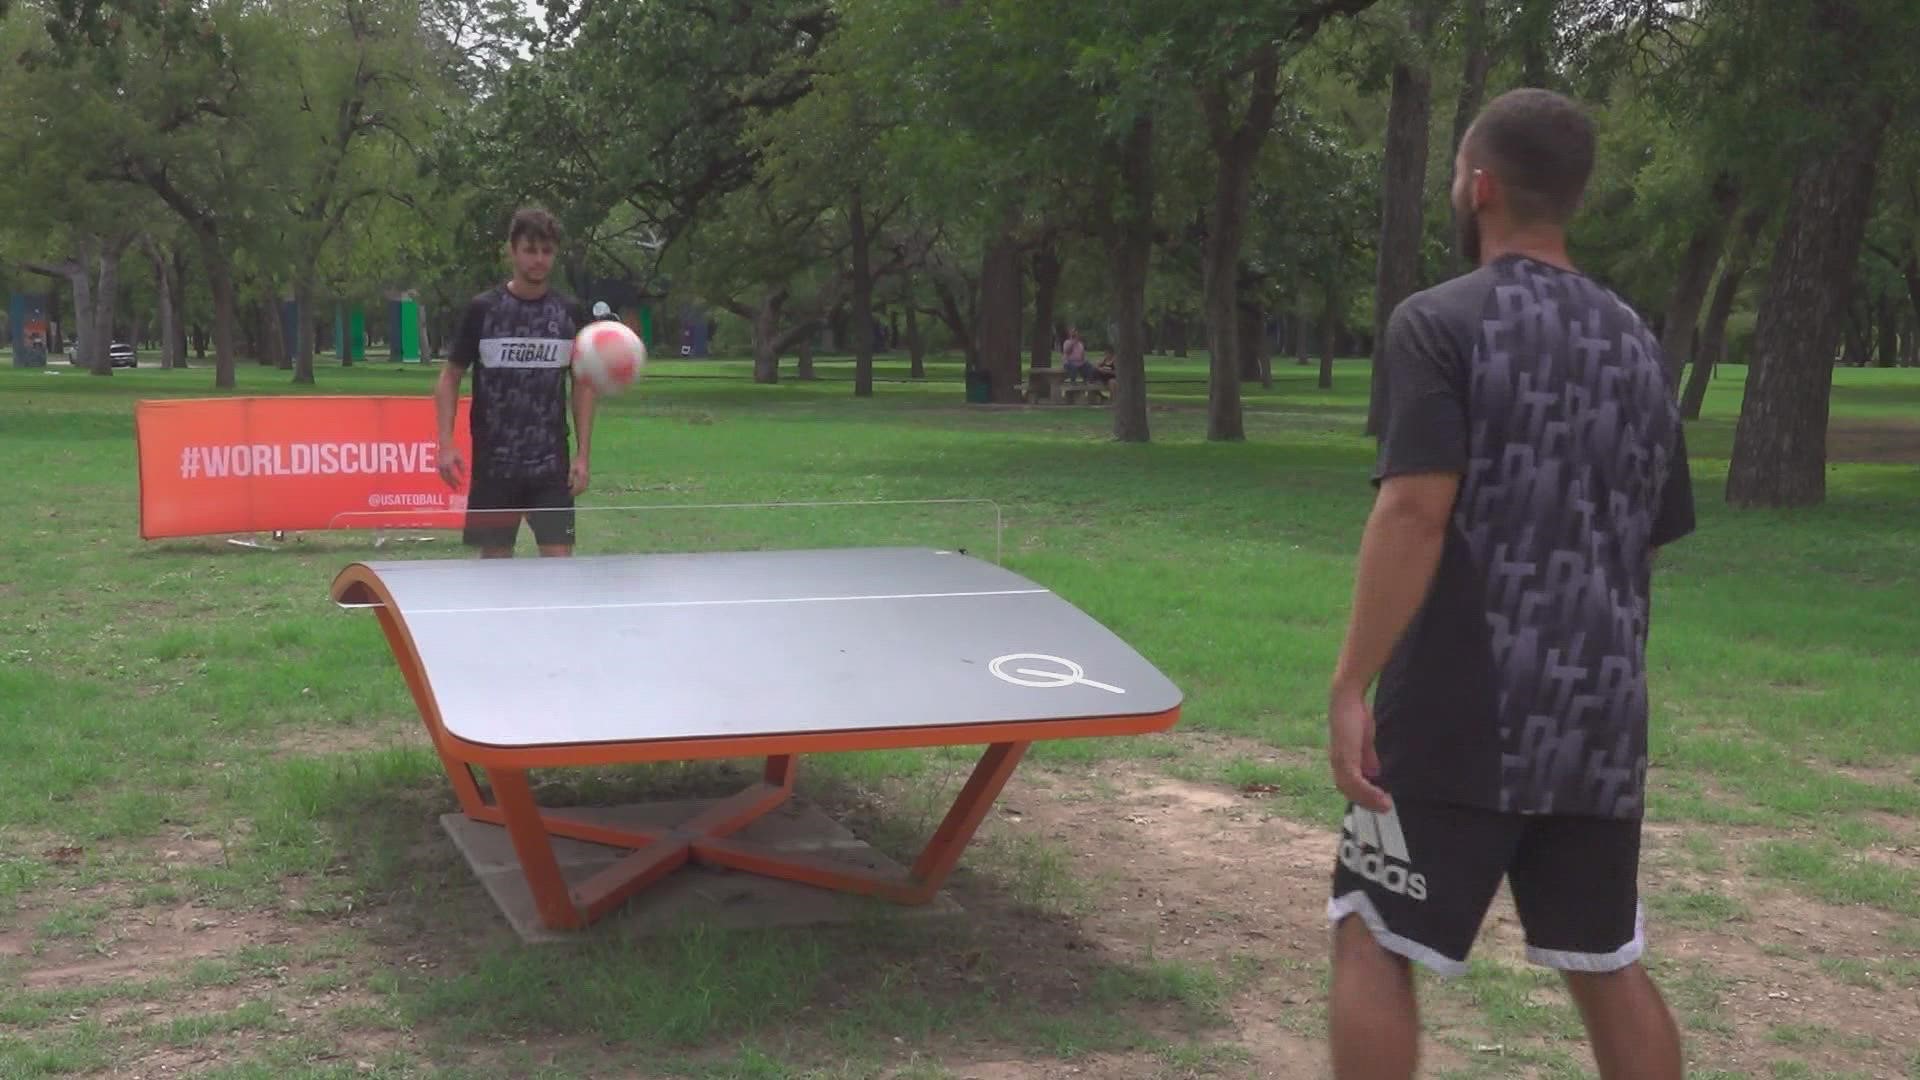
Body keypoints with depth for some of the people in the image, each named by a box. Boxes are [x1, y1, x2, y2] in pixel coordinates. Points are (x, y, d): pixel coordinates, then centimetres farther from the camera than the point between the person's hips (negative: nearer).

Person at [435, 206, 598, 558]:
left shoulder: (570, 312, 3)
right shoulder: (482, 310, -1)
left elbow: (582, 384, 10)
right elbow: (450, 378, 5)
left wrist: (583, 454, 2)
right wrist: (446, 443, -7)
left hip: (552, 467, 1)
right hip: (494, 466, -1)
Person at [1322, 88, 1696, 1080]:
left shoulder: (1441, 321, -8)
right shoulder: (1633, 342, 11)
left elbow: (1415, 512, -19)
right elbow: (1652, 535, 14)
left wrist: (1351, 685, -18)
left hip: (1460, 715, -6)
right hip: (1599, 721, 6)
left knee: (1372, 941, 7)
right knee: (1607, 962, 15)